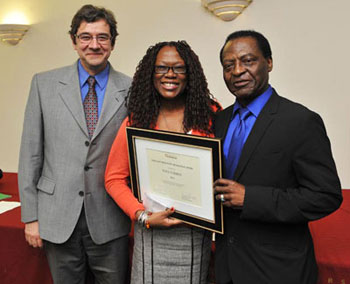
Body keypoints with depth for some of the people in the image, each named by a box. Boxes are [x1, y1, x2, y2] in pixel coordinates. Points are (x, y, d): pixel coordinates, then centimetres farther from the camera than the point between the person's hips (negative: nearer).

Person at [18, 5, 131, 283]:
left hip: (109, 221, 0)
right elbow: (31, 153, 1)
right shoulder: (44, 83, 1)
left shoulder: (131, 90, -2)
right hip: (57, 218, 1)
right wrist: (30, 216, 0)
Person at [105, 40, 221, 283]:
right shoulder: (137, 121, -3)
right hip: (152, 232, 0)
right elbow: (114, 178, 1)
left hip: (196, 233, 1)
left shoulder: (211, 114, -2)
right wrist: (143, 216, -10)